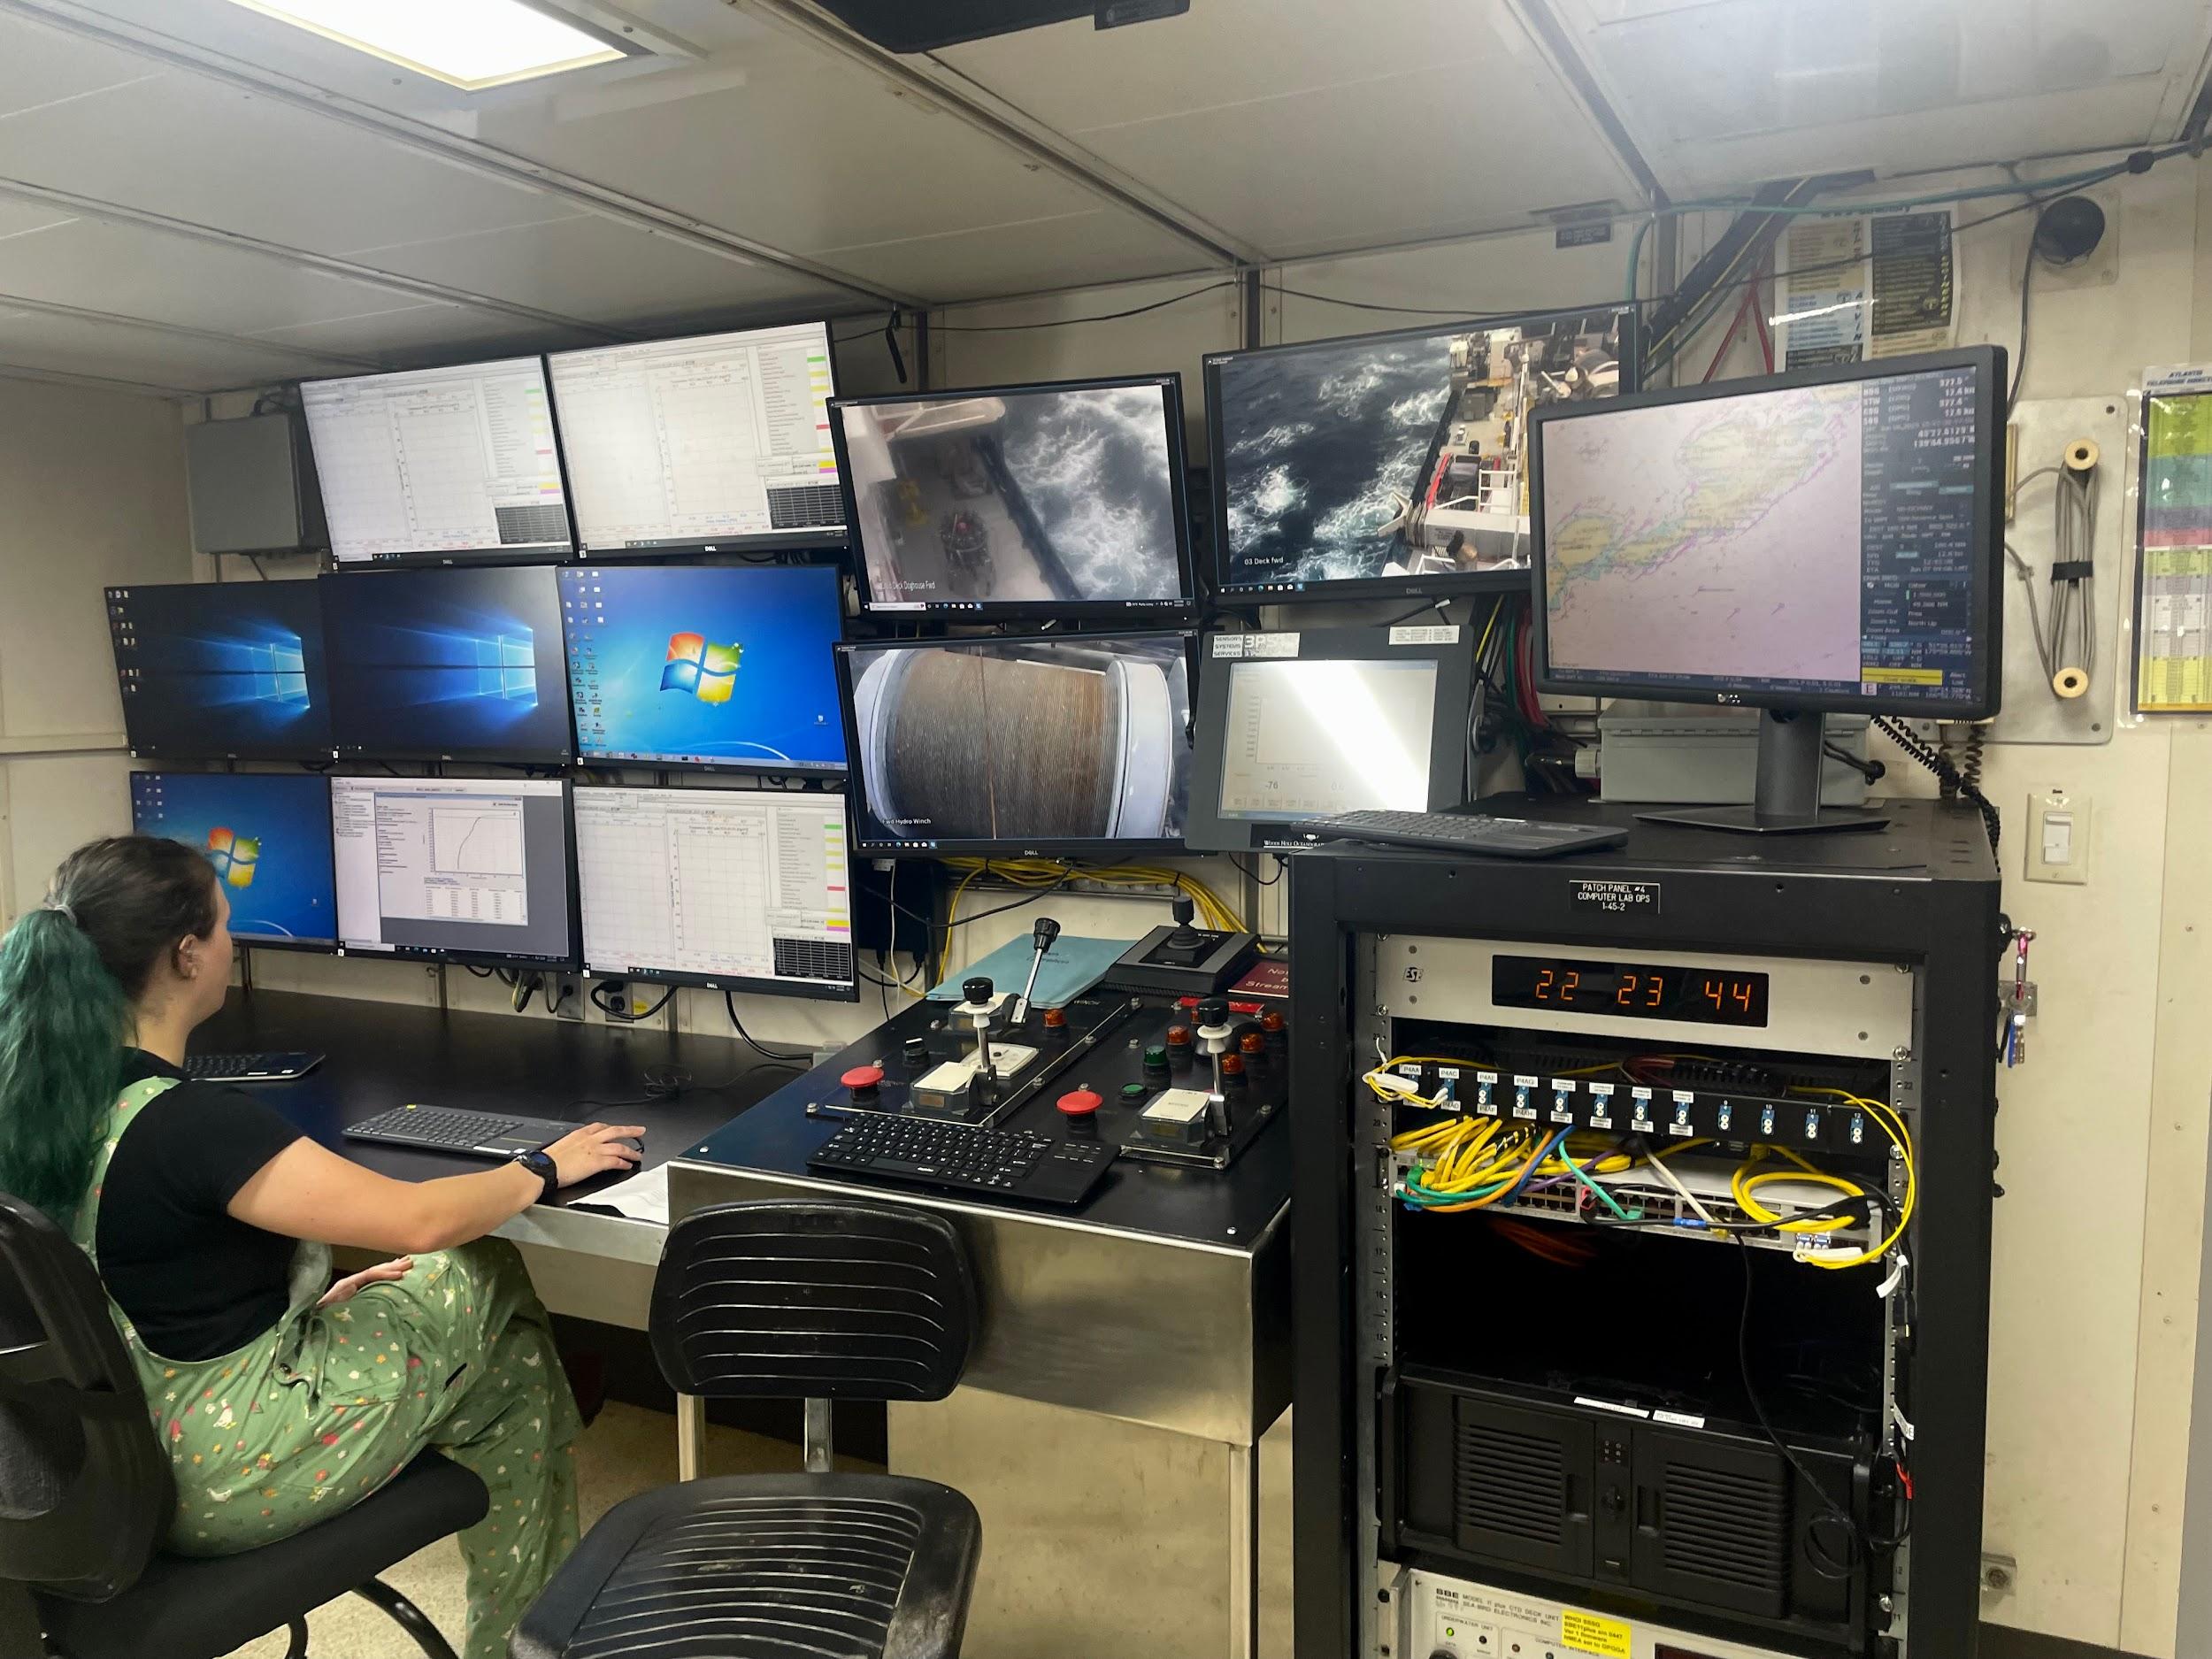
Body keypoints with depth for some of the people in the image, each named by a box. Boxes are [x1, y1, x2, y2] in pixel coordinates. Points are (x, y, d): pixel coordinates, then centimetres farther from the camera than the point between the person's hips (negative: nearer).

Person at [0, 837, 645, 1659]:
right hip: (221, 1485, -8)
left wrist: (315, 1297, 12)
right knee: (493, 1282, 8)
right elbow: (418, 1220, -26)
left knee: (511, 1354, 15)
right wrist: (546, 1167, -10)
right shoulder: (189, 1124, -29)